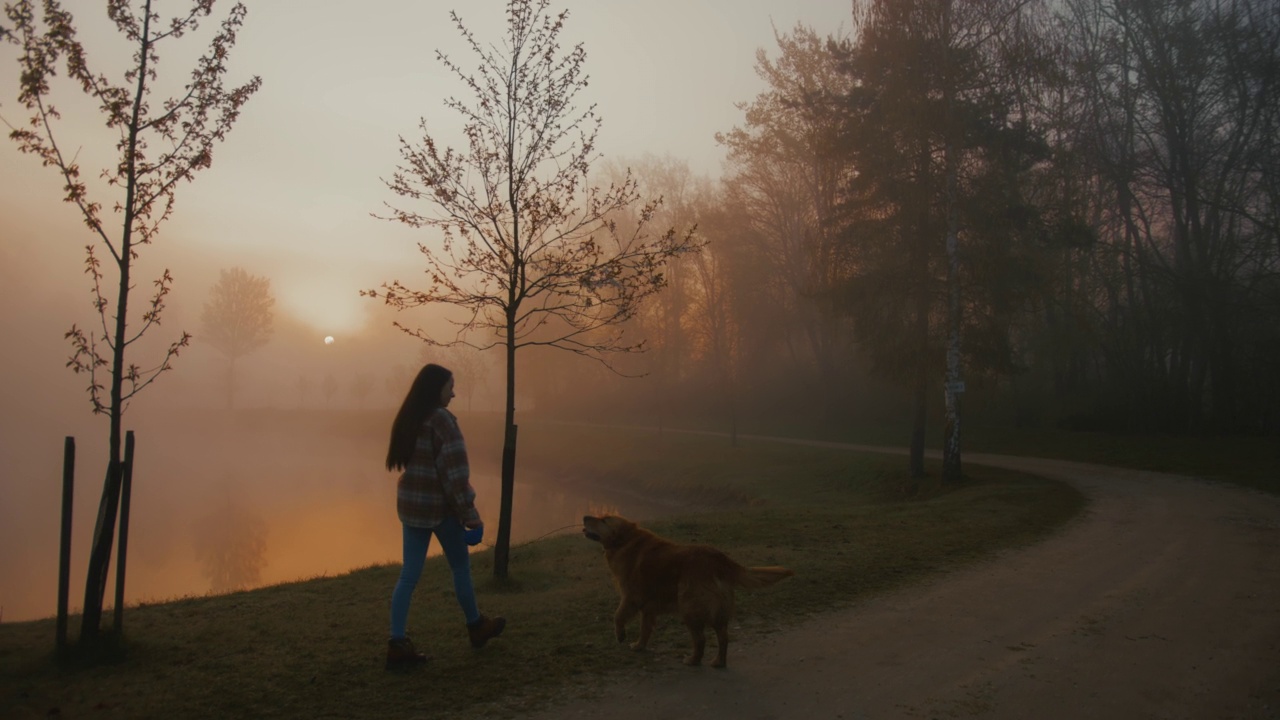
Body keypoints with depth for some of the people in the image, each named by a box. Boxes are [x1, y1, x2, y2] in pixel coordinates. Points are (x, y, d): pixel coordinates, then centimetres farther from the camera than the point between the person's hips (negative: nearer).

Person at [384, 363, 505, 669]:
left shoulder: (408, 418, 8)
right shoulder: (441, 419, -16)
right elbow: (455, 470, -20)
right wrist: (469, 511, -17)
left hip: (410, 502, 7)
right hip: (438, 505, -7)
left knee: (409, 574, 7)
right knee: (460, 567, 12)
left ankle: (398, 643, 4)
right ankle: (476, 626, 29)